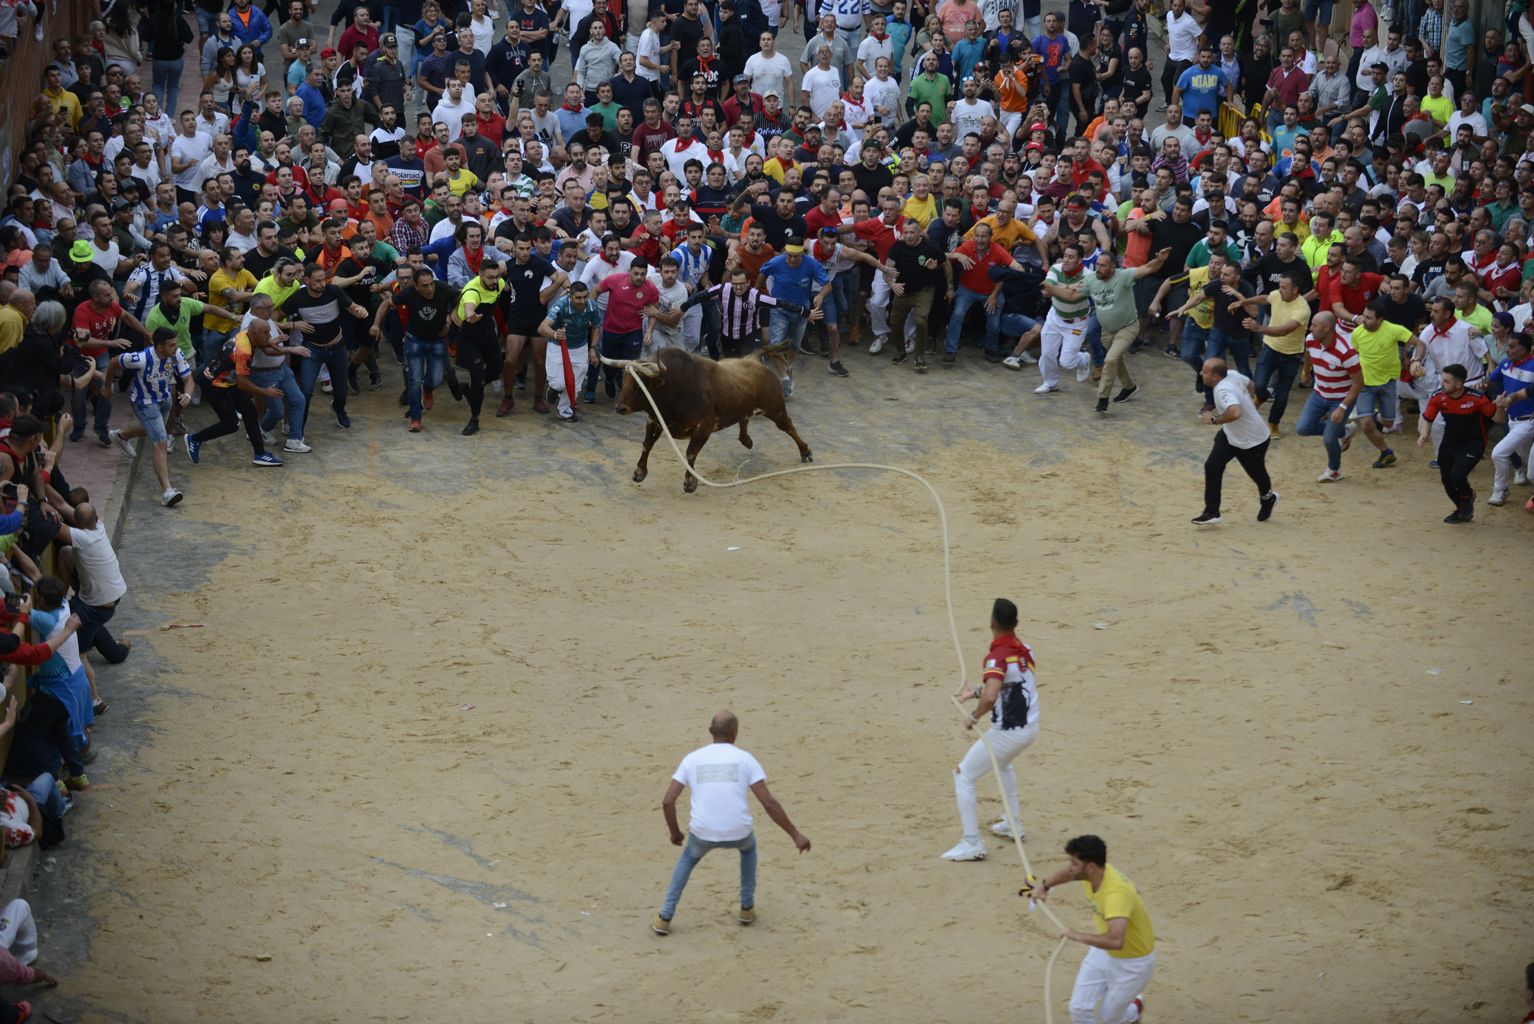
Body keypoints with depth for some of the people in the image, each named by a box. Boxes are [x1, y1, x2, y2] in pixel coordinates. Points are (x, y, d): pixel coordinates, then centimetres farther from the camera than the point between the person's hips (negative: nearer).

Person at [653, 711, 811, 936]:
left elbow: (667, 801, 4)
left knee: (688, 858, 35)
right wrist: (795, 835, 1)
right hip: (737, 833, -1)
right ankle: (746, 907, 41)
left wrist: (674, 832, 22)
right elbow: (769, 803, -5)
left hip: (703, 833, 1)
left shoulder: (691, 759, 7)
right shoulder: (745, 759, 2)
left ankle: (665, 918, 27)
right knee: (748, 846, 38)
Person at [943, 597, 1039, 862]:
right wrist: (976, 692, 23)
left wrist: (974, 717, -18)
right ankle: (1013, 825, 42)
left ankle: (972, 843, -4)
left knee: (963, 776, 2)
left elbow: (990, 697, -36)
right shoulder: (1024, 650, 4)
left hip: (1008, 731, -8)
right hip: (1031, 726, 8)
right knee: (1003, 764, 38)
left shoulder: (997, 657, -22)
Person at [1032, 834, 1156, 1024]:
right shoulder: (1089, 872, -16)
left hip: (1133, 962, -7)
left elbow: (1116, 941, -56)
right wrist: (1044, 884, -1)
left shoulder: (1116, 893, -42)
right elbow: (1070, 872, 12)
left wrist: (1078, 936, -44)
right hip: (1104, 952, 7)